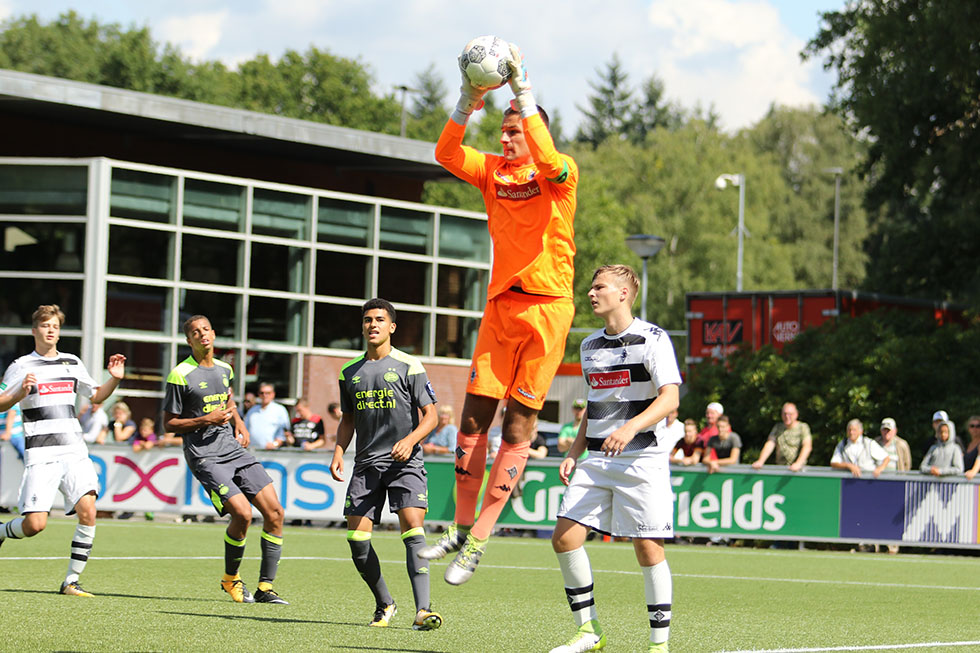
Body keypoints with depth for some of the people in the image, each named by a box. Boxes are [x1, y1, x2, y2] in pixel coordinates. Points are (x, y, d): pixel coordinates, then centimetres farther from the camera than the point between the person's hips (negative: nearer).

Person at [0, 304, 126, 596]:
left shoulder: (72, 363, 16)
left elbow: (96, 396, 27)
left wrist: (114, 379, 9)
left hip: (74, 451, 4)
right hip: (40, 454, -4)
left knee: (87, 511, -14)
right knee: (35, 524, -12)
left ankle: (71, 581, -4)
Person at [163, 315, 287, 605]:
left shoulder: (224, 369, 14)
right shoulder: (181, 375, -6)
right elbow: (169, 423, -4)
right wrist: (206, 420, -15)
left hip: (234, 448, 7)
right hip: (204, 456, -7)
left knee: (274, 512, -5)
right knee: (242, 513, -21)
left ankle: (266, 587, 4)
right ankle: (230, 579, 4)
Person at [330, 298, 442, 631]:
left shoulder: (409, 366, 0)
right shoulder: (350, 372, 13)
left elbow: (430, 415, -1)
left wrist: (411, 440, -19)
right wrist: (338, 451, 6)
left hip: (404, 462, -4)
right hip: (366, 463, 4)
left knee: (412, 527, -21)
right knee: (356, 538, -3)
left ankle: (422, 610, -26)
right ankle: (384, 604, 17)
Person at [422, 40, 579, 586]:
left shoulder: (561, 175, -3)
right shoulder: (493, 171, 11)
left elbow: (548, 160, -26)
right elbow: (447, 153, -3)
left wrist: (524, 94, -27)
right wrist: (468, 103, -16)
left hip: (547, 306, -5)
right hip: (501, 305, 5)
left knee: (518, 427, -3)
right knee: (474, 416, 3)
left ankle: (479, 540, 0)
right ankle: (462, 527, 14)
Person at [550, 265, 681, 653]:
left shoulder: (652, 339, -6)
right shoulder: (590, 346, 16)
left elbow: (670, 398, -16)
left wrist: (631, 428, -30)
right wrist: (573, 453, 15)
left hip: (643, 459, -6)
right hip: (596, 461, 7)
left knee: (648, 548, -7)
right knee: (565, 537, -5)